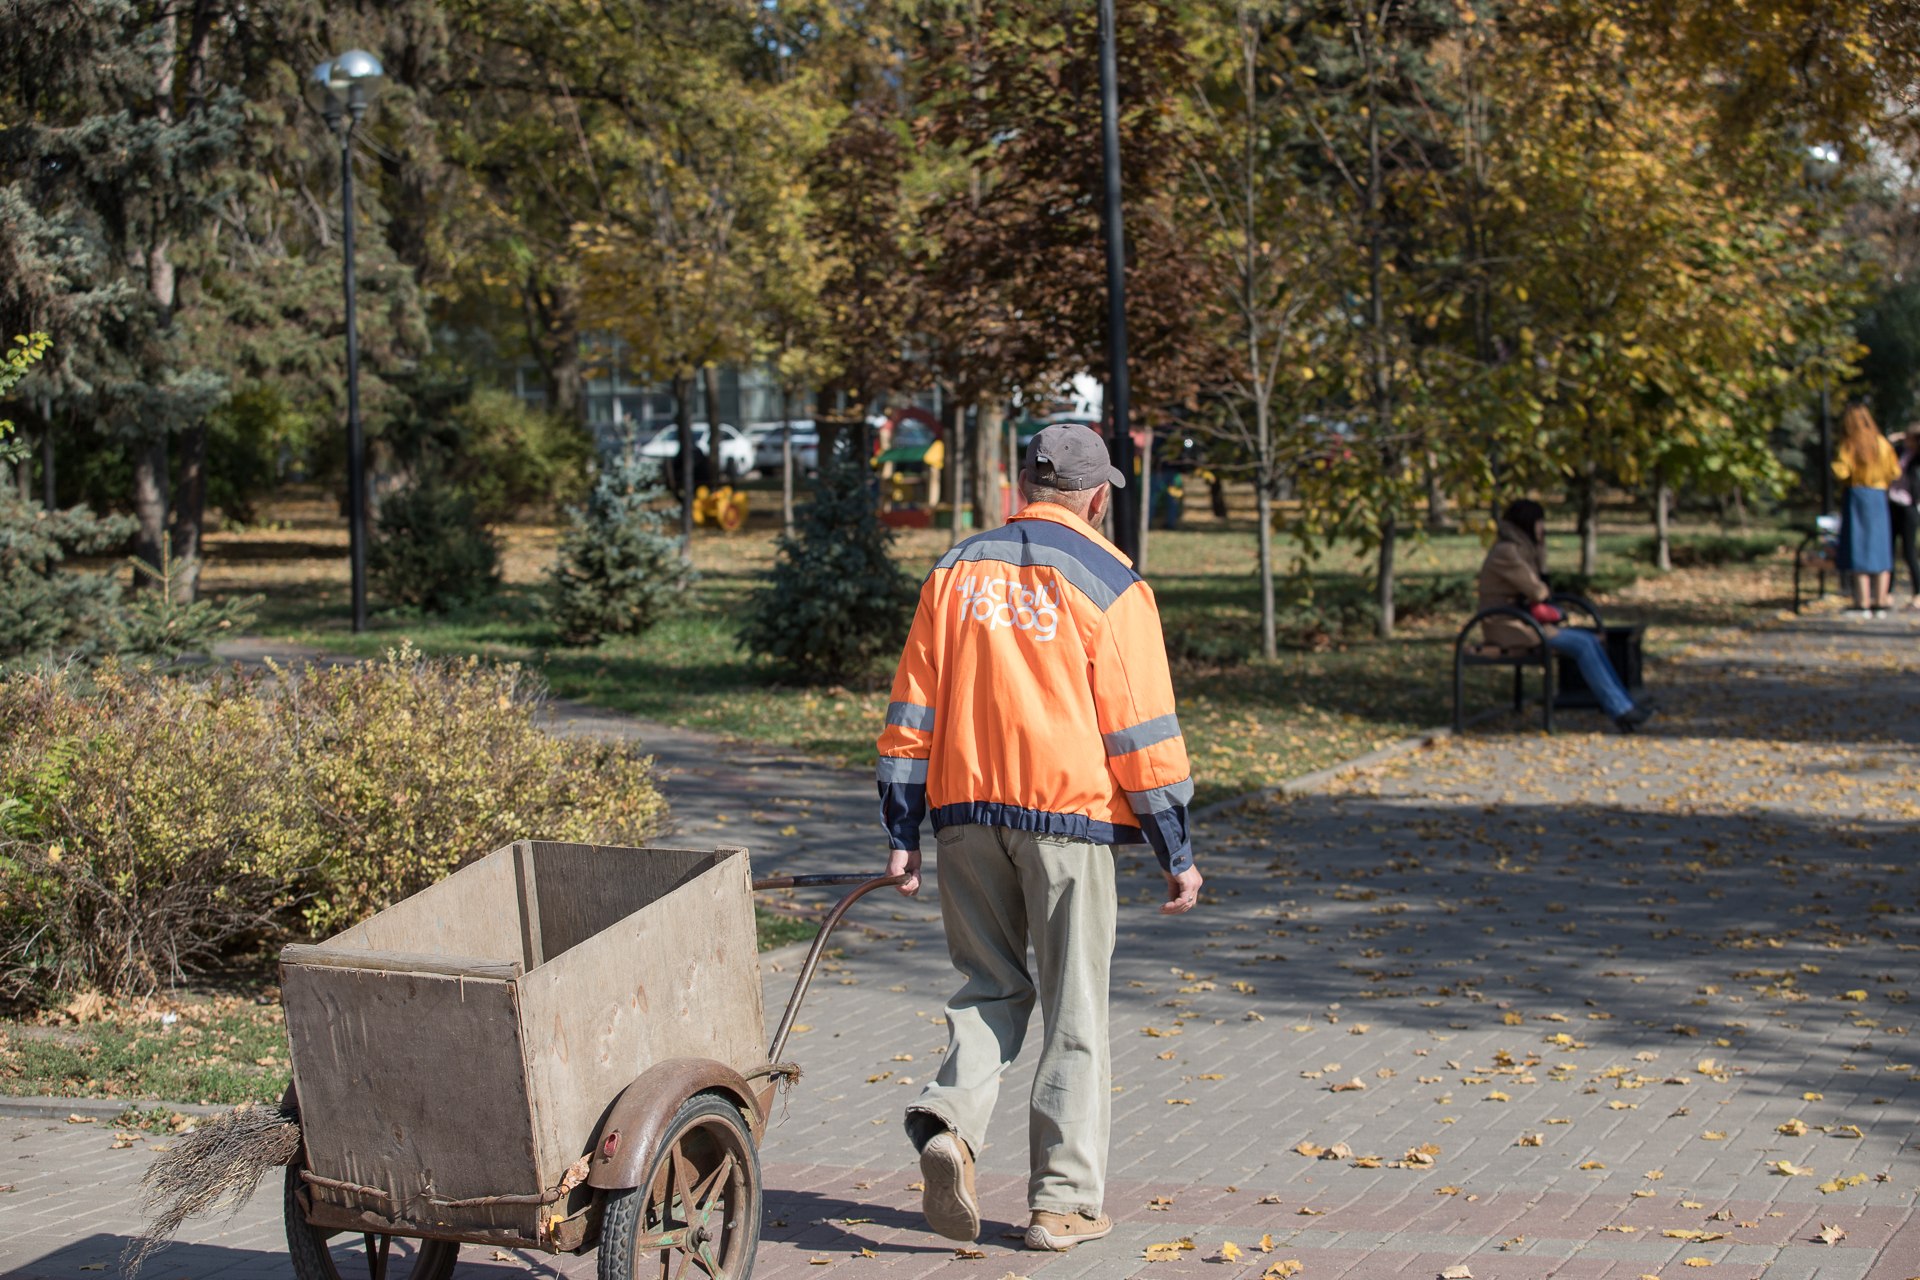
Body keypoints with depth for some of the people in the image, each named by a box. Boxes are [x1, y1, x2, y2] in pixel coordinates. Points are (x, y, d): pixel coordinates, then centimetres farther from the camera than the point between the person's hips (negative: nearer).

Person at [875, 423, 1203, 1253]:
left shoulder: (955, 572, 10)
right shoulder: (1108, 584, -3)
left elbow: (913, 710, 9)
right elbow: (1141, 732, -5)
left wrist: (901, 833, 12)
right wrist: (1176, 852, 0)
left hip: (966, 810, 4)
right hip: (1068, 813, -3)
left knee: (990, 985, 16)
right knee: (1074, 1007, 5)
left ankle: (949, 1124, -8)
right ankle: (1063, 1199, 9)